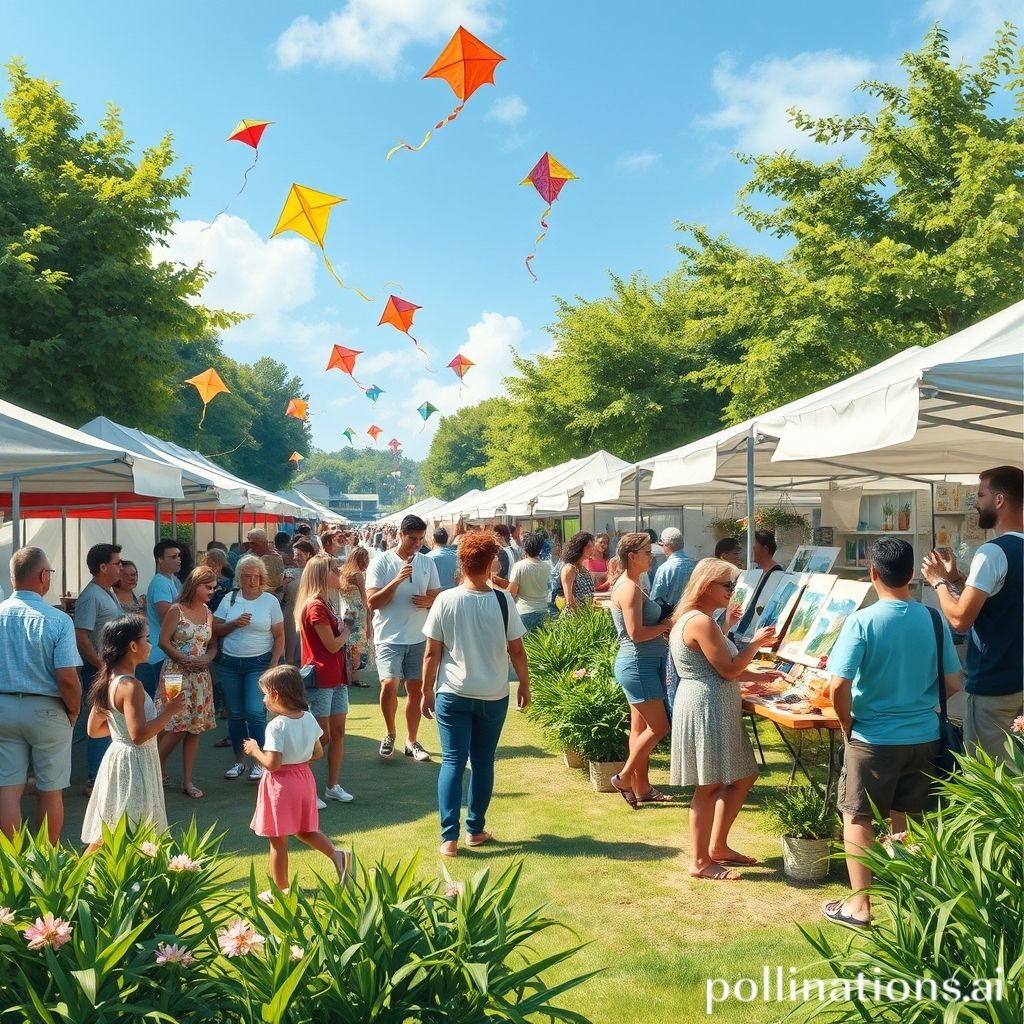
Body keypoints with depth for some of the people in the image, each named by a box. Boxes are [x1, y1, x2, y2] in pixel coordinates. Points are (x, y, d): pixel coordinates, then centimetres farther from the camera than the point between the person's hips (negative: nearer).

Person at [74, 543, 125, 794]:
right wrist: (103, 667, -22)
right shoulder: (91, 597, -17)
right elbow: (81, 638, -23)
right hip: (99, 671, -10)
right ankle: (94, 781, 5)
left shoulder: (108, 593, 13)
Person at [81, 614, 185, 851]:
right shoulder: (131, 685, -21)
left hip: (117, 757, 9)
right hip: (134, 763, -9)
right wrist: (169, 711, -17)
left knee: (102, 836, 17)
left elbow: (94, 729, 14)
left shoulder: (108, 680, 7)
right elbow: (139, 735, -25)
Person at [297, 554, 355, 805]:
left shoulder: (324, 604, 15)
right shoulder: (315, 606, -17)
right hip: (320, 679, -9)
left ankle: (333, 786, 22)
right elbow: (332, 645, -17)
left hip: (336, 677, 9)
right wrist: (347, 630, -1)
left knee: (338, 732, 12)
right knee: (320, 737, -3)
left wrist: (344, 626, 0)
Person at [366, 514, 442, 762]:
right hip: (389, 637, -4)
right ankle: (390, 734, 7)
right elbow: (372, 603, -11)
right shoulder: (381, 561, -6)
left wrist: (429, 601, -12)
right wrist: (397, 580, -22)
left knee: (416, 690, 10)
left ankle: (411, 742, 25)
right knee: (389, 684, -18)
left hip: (419, 637, 4)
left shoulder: (427, 563, 6)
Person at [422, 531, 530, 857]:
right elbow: (516, 651, -2)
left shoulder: (445, 600, -9)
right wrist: (525, 685, 12)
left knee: (452, 762, 4)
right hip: (493, 695, 1)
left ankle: (449, 836, -1)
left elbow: (432, 652, -6)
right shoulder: (502, 602, -8)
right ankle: (475, 829, 22)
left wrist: (427, 690, 5)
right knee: (483, 762, 14)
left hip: (453, 694, -1)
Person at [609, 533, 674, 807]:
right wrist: (666, 626, -11)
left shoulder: (630, 584, 14)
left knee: (641, 727, 13)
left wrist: (664, 624, 2)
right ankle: (624, 777, 6)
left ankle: (642, 787, 20)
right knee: (658, 726, -5)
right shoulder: (629, 588, -17)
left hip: (645, 663, 10)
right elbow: (636, 633, -23)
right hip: (638, 663, -10)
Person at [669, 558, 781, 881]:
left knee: (742, 777, 16)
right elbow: (728, 670, -18)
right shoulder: (702, 622, -19)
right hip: (706, 709, -11)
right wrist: (756, 642, -8)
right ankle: (700, 862, 9)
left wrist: (761, 676, 19)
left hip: (716, 709, 11)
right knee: (709, 787, -2)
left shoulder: (693, 618, 16)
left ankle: (717, 846, 26)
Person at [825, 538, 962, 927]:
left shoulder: (862, 621, -16)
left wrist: (848, 725, -3)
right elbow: (953, 684, 3)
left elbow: (838, 686, -20)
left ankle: (859, 905, 15)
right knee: (907, 819, 17)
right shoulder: (932, 619, -4)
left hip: (873, 738, -4)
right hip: (923, 736, 4)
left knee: (857, 819, 10)